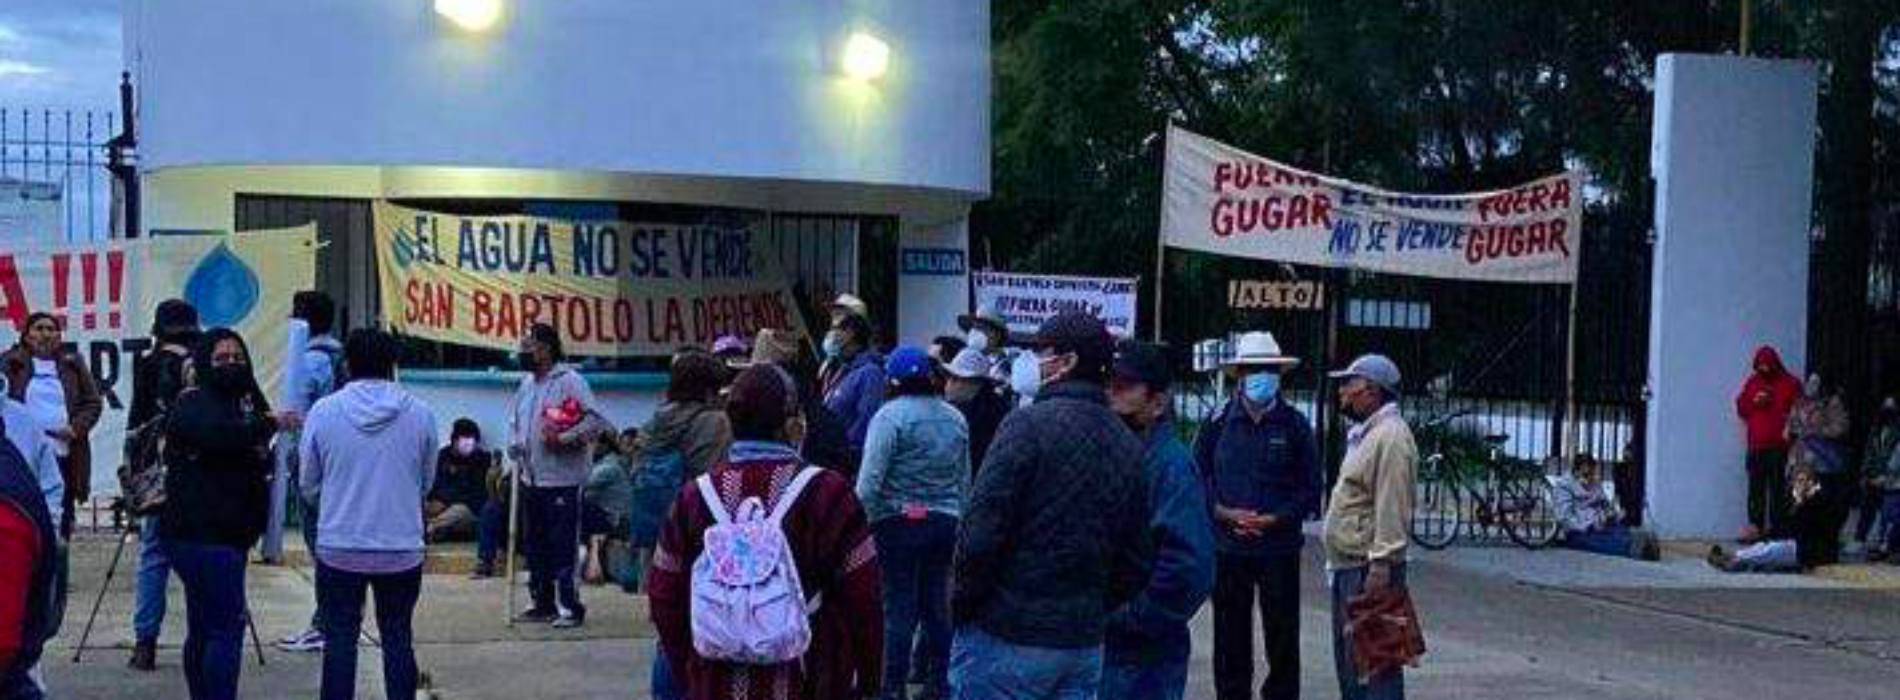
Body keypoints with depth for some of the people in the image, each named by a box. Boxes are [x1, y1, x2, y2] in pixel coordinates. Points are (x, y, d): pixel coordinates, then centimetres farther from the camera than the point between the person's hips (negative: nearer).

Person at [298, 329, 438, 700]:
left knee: (339, 641, 8)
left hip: (338, 548, -1)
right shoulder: (421, 414, -5)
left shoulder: (323, 411, -6)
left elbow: (307, 485, 3)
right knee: (398, 640, 11)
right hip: (402, 550, 1)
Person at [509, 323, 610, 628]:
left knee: (564, 546, -8)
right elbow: (516, 422, 29)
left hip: (562, 479, -9)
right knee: (536, 545, 13)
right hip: (531, 477, 9)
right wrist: (516, 445, 11)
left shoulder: (569, 381, -11)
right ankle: (544, 603, 22)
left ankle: (570, 607, -4)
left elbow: (595, 420, -18)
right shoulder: (527, 384, 15)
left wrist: (563, 439, -23)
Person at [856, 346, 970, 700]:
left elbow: (869, 481, -17)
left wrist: (865, 520, -7)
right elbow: (964, 479, 12)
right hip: (946, 522, 5)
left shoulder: (891, 415, -12)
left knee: (899, 608, 0)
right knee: (937, 605, 13)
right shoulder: (955, 418, 7)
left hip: (899, 523, -5)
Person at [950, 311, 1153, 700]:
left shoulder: (1030, 424, -13)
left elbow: (980, 533, -16)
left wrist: (961, 604, -3)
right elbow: (1138, 562, 11)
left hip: (1008, 638, -6)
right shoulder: (1129, 446, 8)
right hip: (1086, 642, 6)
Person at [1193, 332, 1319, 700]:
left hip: (1279, 548, -1)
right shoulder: (1219, 422, 4)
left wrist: (1274, 520, -11)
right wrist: (1223, 512, -9)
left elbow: (1311, 489, 2)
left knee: (1282, 635, 1)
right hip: (1228, 547, 1)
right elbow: (1197, 476, 7)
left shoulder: (1295, 424, 2)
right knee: (1230, 634, 7)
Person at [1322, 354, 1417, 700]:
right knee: (1347, 656, 18)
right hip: (1347, 566, 11)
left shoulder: (1390, 436, -15)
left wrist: (1381, 562, -26)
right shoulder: (1364, 434, 18)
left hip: (1371, 567, -11)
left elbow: (1391, 507, -22)